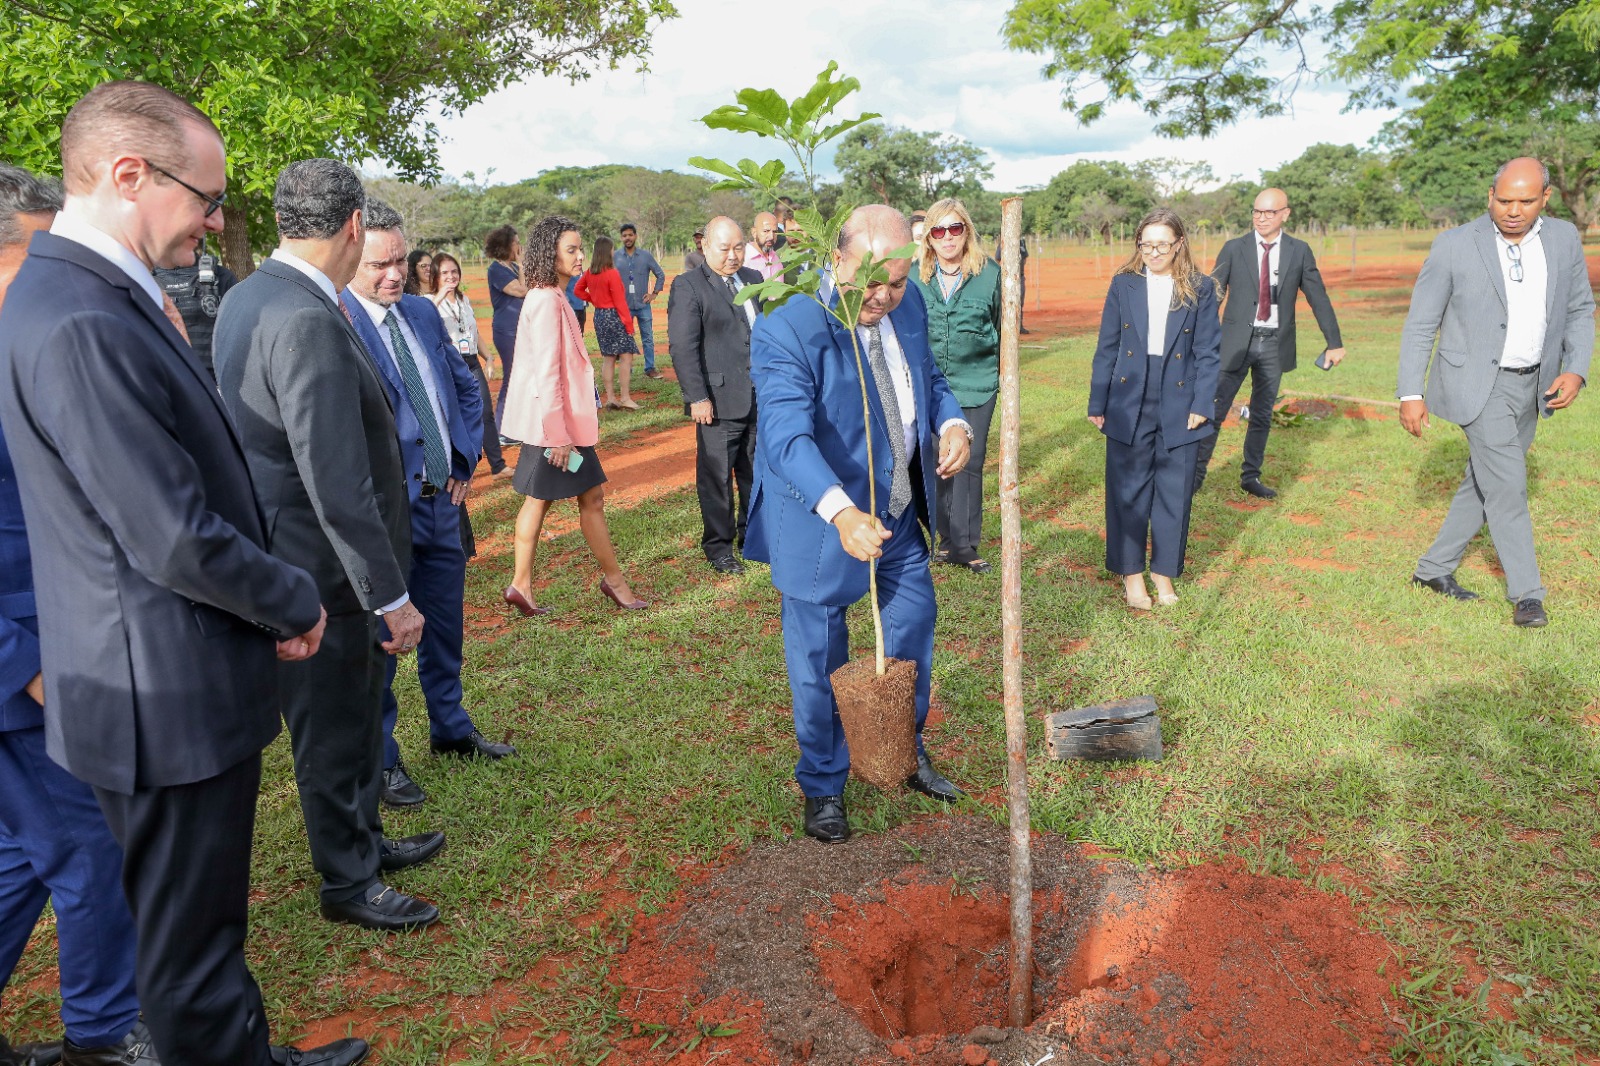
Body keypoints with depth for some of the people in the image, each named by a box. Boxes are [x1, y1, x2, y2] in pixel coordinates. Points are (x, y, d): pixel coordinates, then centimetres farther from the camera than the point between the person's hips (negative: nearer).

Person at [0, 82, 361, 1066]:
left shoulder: (105, 297, 8)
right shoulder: (82, 325, -24)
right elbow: (177, 542, -25)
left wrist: (273, 600, 8)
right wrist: (296, 602, -8)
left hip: (177, 678, 10)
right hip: (170, 695, -10)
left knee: (201, 914, 25)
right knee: (191, 943, 10)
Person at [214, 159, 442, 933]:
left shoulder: (251, 297, 6)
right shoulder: (307, 322, -26)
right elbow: (336, 482, -27)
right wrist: (391, 595, -21)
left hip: (292, 553, 10)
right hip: (323, 566, -10)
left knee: (353, 715, 24)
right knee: (335, 731, 9)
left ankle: (365, 841, 43)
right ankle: (348, 883, 29)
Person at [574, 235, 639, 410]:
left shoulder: (590, 273, 5)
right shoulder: (612, 273, -16)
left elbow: (577, 290, 18)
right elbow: (620, 301, -15)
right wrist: (628, 323, -11)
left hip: (599, 317, 8)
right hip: (614, 316, -8)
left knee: (608, 359, 12)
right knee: (626, 356, -4)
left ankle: (610, 398, 14)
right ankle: (625, 398, -7)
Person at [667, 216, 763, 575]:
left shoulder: (753, 279, 14)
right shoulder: (688, 286, -6)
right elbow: (683, 347, -12)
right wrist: (697, 397, -17)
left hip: (761, 397, 6)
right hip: (720, 400, -6)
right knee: (717, 477, 3)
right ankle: (718, 546, 16)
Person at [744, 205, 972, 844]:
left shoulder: (908, 304, -3)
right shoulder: (786, 330, -25)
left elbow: (929, 377, 13)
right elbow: (787, 437, -36)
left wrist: (952, 422, -10)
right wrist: (840, 511, -52)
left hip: (899, 514, 7)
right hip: (822, 523, -6)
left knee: (915, 628, 20)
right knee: (820, 664, 9)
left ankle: (906, 752, 46)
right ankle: (823, 787, 33)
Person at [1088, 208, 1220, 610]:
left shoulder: (1200, 289, 1)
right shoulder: (1124, 284, 2)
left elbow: (1207, 352, 1)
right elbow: (1107, 347, 4)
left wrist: (1202, 405, -7)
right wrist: (1097, 403, 1)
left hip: (1179, 407, 0)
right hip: (1129, 406, 0)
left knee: (1174, 494, 7)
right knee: (1128, 493, 5)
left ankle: (1164, 572, 22)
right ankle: (1132, 573, 19)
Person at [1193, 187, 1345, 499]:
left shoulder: (1299, 251, 4)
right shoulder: (1234, 249, -1)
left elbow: (1318, 298, 7)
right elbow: (1213, 295, -3)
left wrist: (1334, 343, 8)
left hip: (1274, 345, 2)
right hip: (1237, 342, -2)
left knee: (1262, 414, 10)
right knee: (1215, 409, -5)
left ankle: (1251, 476, 22)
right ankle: (1196, 473, 4)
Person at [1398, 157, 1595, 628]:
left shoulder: (1564, 239, 1)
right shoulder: (1455, 245, -12)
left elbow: (1580, 311, 10)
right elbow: (1420, 324, -9)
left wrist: (1575, 370, -6)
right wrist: (1410, 394, -14)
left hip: (1531, 386, 5)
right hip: (1477, 383, -5)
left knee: (1485, 482, 12)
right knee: (1507, 486, -7)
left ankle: (1434, 567, 26)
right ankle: (1526, 593, 6)